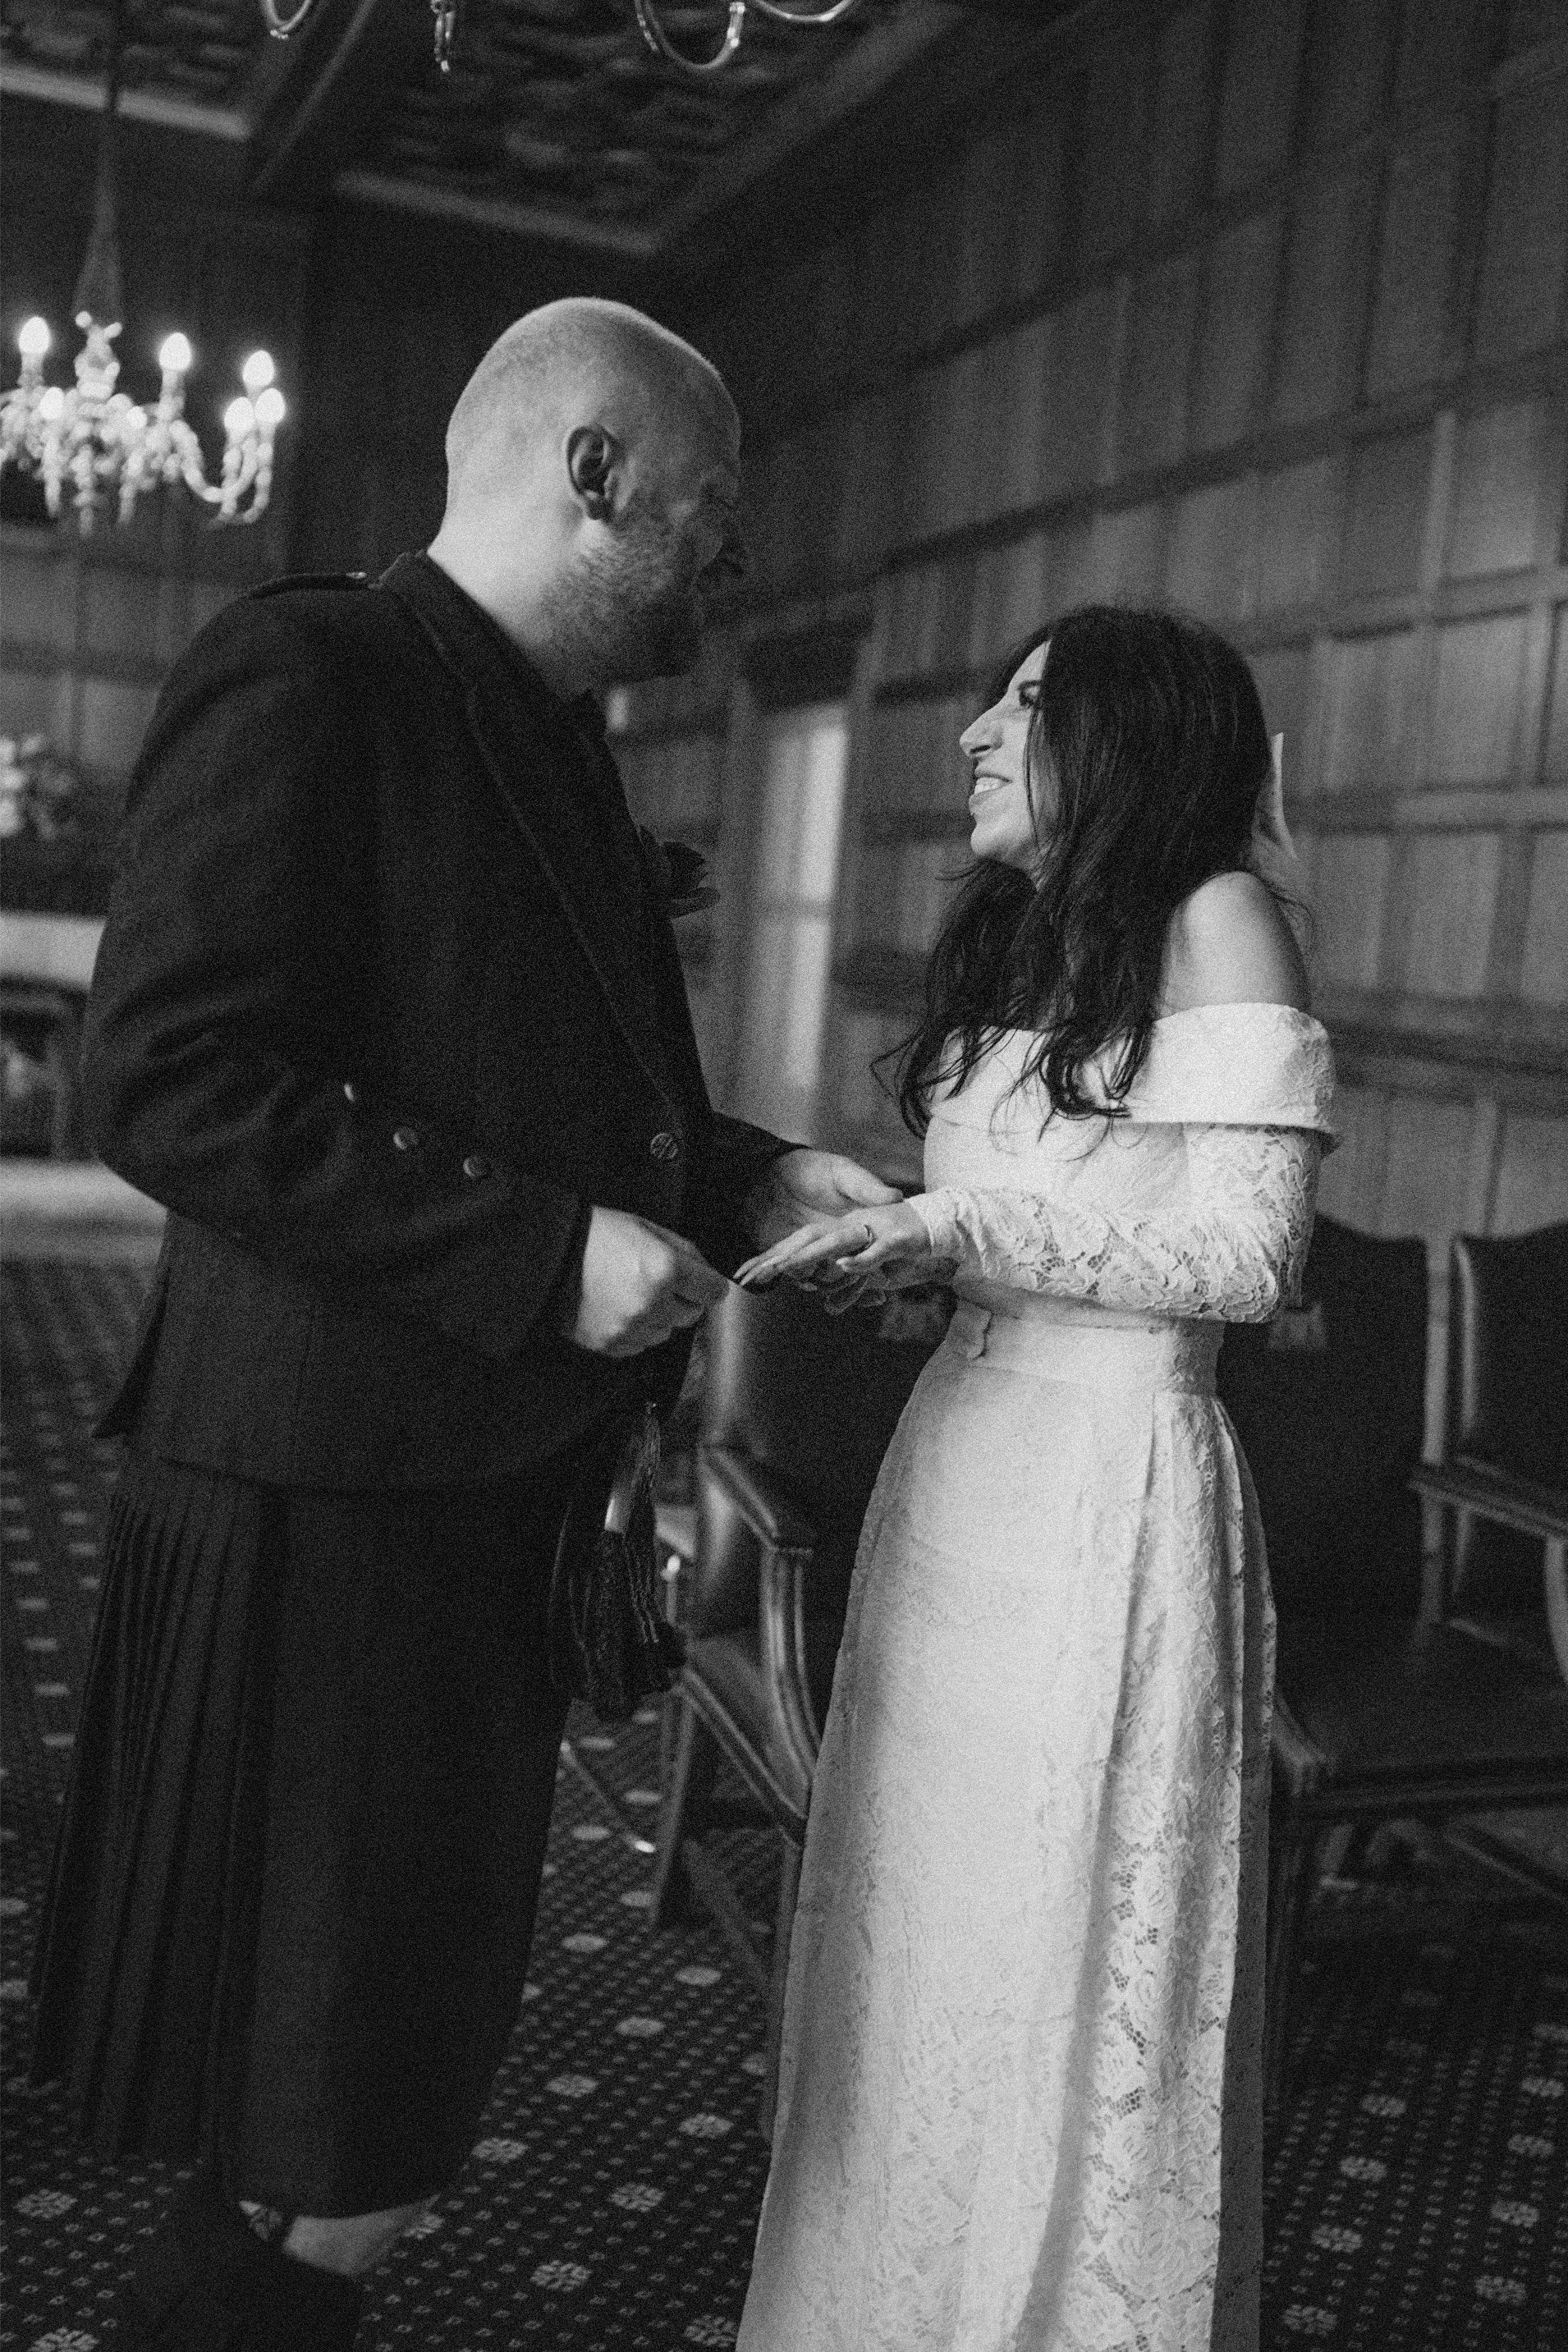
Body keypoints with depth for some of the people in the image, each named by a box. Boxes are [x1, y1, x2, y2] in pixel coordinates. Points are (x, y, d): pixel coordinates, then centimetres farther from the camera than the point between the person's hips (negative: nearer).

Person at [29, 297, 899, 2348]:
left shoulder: (549, 738, 15)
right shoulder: (302, 677, -13)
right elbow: (167, 1081, -21)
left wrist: (743, 1181, 6)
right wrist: (547, 1253, -22)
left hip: (497, 1492, 9)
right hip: (336, 1507, -9)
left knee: (404, 2060, 22)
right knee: (353, 2155, 3)